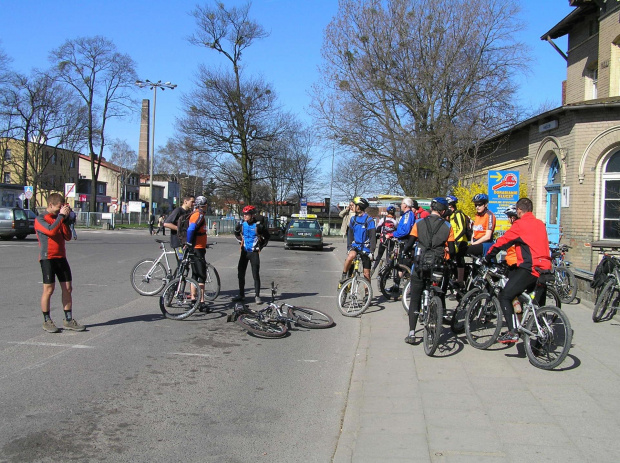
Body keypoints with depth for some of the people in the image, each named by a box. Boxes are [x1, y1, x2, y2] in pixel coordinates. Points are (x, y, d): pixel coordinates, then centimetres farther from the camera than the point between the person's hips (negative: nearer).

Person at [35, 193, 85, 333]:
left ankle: (68, 320, 10)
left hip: (61, 257, 6)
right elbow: (51, 231, -23)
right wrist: (61, 215, -16)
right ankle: (47, 321, 8)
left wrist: (65, 219, -3)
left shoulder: (59, 219, 16)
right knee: (49, 289, -4)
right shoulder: (40, 220, -3)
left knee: (67, 288, 4)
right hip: (48, 258, -6)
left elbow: (68, 237, 5)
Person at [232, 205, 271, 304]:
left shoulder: (258, 225, -12)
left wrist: (261, 246, 2)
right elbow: (236, 233, 23)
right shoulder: (242, 224, 1)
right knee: (240, 274, 6)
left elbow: (267, 236, 2)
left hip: (254, 252, -5)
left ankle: (257, 296, 2)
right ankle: (241, 295, 18)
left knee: (256, 275, -5)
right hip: (244, 252, 5)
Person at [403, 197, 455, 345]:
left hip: (420, 266, 0)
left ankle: (411, 333, 0)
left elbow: (409, 244, -3)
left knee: (415, 299, 7)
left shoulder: (419, 223, 1)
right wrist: (448, 258, 20)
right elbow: (451, 250, -1)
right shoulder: (447, 226, 1)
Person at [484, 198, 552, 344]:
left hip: (530, 268, -8)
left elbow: (502, 241, -4)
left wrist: (488, 256, 6)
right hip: (544, 267, 8)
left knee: (504, 296, -6)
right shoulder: (540, 224, 15)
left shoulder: (520, 224, -7)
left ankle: (512, 332, -17)